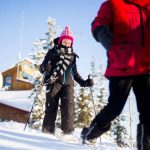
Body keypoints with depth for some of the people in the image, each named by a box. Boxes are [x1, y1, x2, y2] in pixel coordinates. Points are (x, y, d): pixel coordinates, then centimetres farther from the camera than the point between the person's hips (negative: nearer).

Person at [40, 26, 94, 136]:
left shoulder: (72, 56, 22)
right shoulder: (53, 52, 11)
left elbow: (75, 73, 29)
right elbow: (42, 68, 7)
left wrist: (83, 82, 15)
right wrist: (45, 68, -17)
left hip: (68, 84, 2)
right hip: (54, 83, -2)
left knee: (69, 105, -15)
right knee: (51, 106, -6)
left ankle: (68, 131, -16)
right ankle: (47, 131, 0)